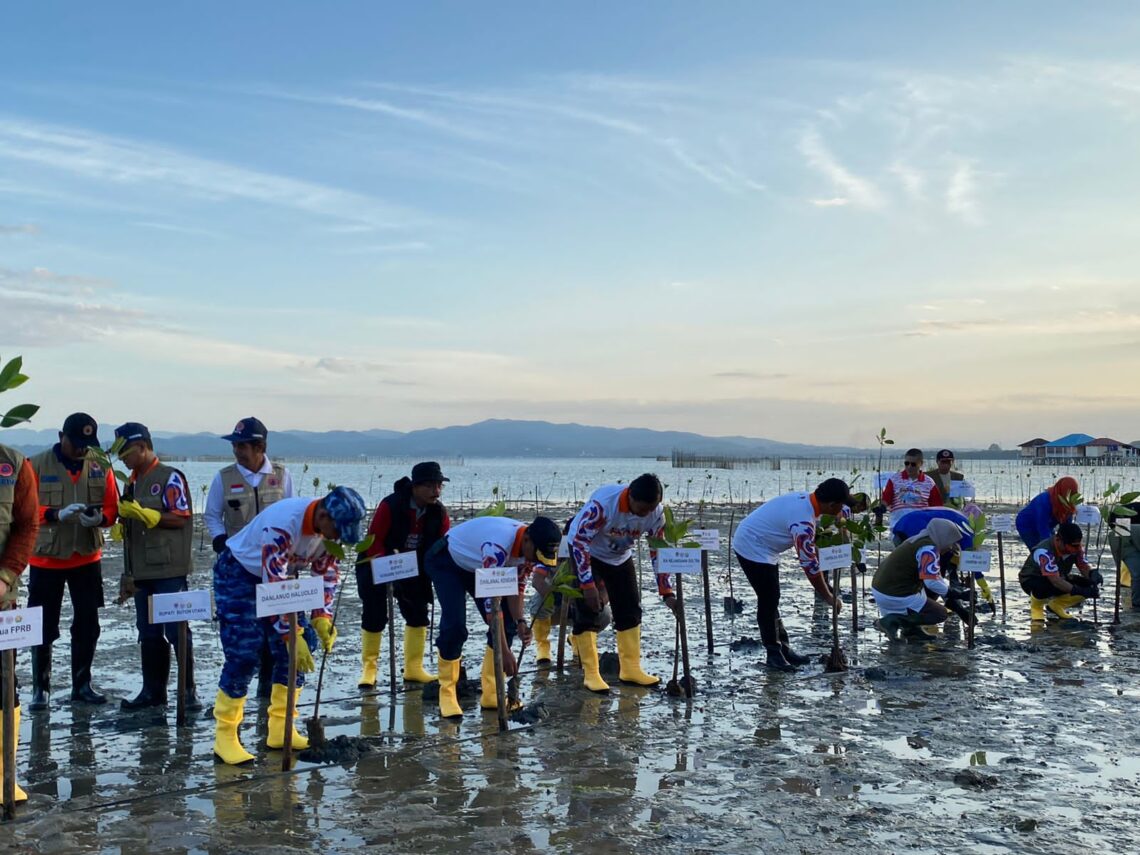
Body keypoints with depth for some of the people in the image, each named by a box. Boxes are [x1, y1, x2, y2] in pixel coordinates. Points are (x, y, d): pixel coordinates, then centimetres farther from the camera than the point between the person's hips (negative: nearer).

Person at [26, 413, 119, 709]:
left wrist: (100, 517, -21)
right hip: (46, 559, -3)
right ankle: (40, 688, 18)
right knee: (44, 628, 5)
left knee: (87, 625, 9)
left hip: (87, 559, 3)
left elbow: (113, 507, 1)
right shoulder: (37, 465, -8)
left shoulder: (100, 468, 0)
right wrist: (57, 514, -27)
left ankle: (82, 685, 22)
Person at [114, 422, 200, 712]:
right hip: (142, 570, 7)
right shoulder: (132, 482, 16)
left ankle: (188, 691, 4)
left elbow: (181, 518, -14)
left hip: (169, 569, -7)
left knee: (177, 630, -3)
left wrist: (142, 513, -20)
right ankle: (153, 691, 18)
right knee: (148, 633, 10)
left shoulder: (170, 478, -7)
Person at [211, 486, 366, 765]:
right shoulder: (282, 525, -37)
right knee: (243, 653, -15)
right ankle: (224, 737, -5)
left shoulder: (331, 526, -14)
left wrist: (322, 618, -14)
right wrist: (291, 634, -33)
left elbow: (326, 573, -3)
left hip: (279, 574, 7)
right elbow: (274, 585, -35)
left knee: (302, 645, -2)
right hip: (238, 573, -7)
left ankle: (280, 730, 7)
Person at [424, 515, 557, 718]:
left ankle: (491, 694, 4)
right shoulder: (497, 545, -43)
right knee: (455, 626, -21)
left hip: (479, 565, 7)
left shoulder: (530, 546, -19)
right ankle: (447, 694, -5)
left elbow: (517, 584, -6)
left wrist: (519, 622, -21)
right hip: (446, 561, -7)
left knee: (506, 623, -4)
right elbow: (490, 599, -42)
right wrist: (505, 651, -41)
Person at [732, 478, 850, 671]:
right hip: (753, 549, -10)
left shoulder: (806, 499, -2)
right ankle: (774, 654, 3)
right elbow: (809, 564, -24)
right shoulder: (803, 521, -30)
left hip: (759, 546, 10)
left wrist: (822, 576, 12)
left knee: (771, 600, 14)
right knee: (768, 601, -6)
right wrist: (828, 597, -14)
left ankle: (783, 648, 22)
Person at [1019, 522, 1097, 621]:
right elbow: (1056, 581, -39)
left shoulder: (1075, 548, -15)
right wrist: (1082, 591, -43)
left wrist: (1094, 577, -30)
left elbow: (1085, 568, -6)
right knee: (1043, 589, -41)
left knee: (1088, 585, -17)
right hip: (1032, 580, -6)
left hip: (1059, 578, 6)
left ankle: (1057, 605, 7)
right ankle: (1036, 605, -3)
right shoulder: (1045, 551, -35)